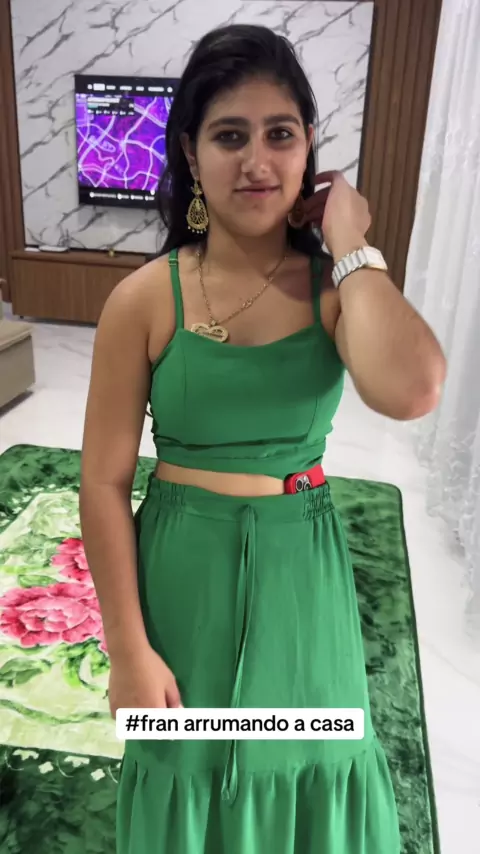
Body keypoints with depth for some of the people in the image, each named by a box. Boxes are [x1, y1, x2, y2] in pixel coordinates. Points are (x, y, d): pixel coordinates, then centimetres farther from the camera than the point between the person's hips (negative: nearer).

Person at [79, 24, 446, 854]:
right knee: (189, 765, 22)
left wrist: (350, 247, -20)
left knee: (303, 754, 24)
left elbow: (408, 392, -30)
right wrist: (128, 649, -8)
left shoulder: (339, 283, -8)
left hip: (301, 562, 2)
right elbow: (104, 482, -10)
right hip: (185, 564, -1)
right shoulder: (145, 299, -13)